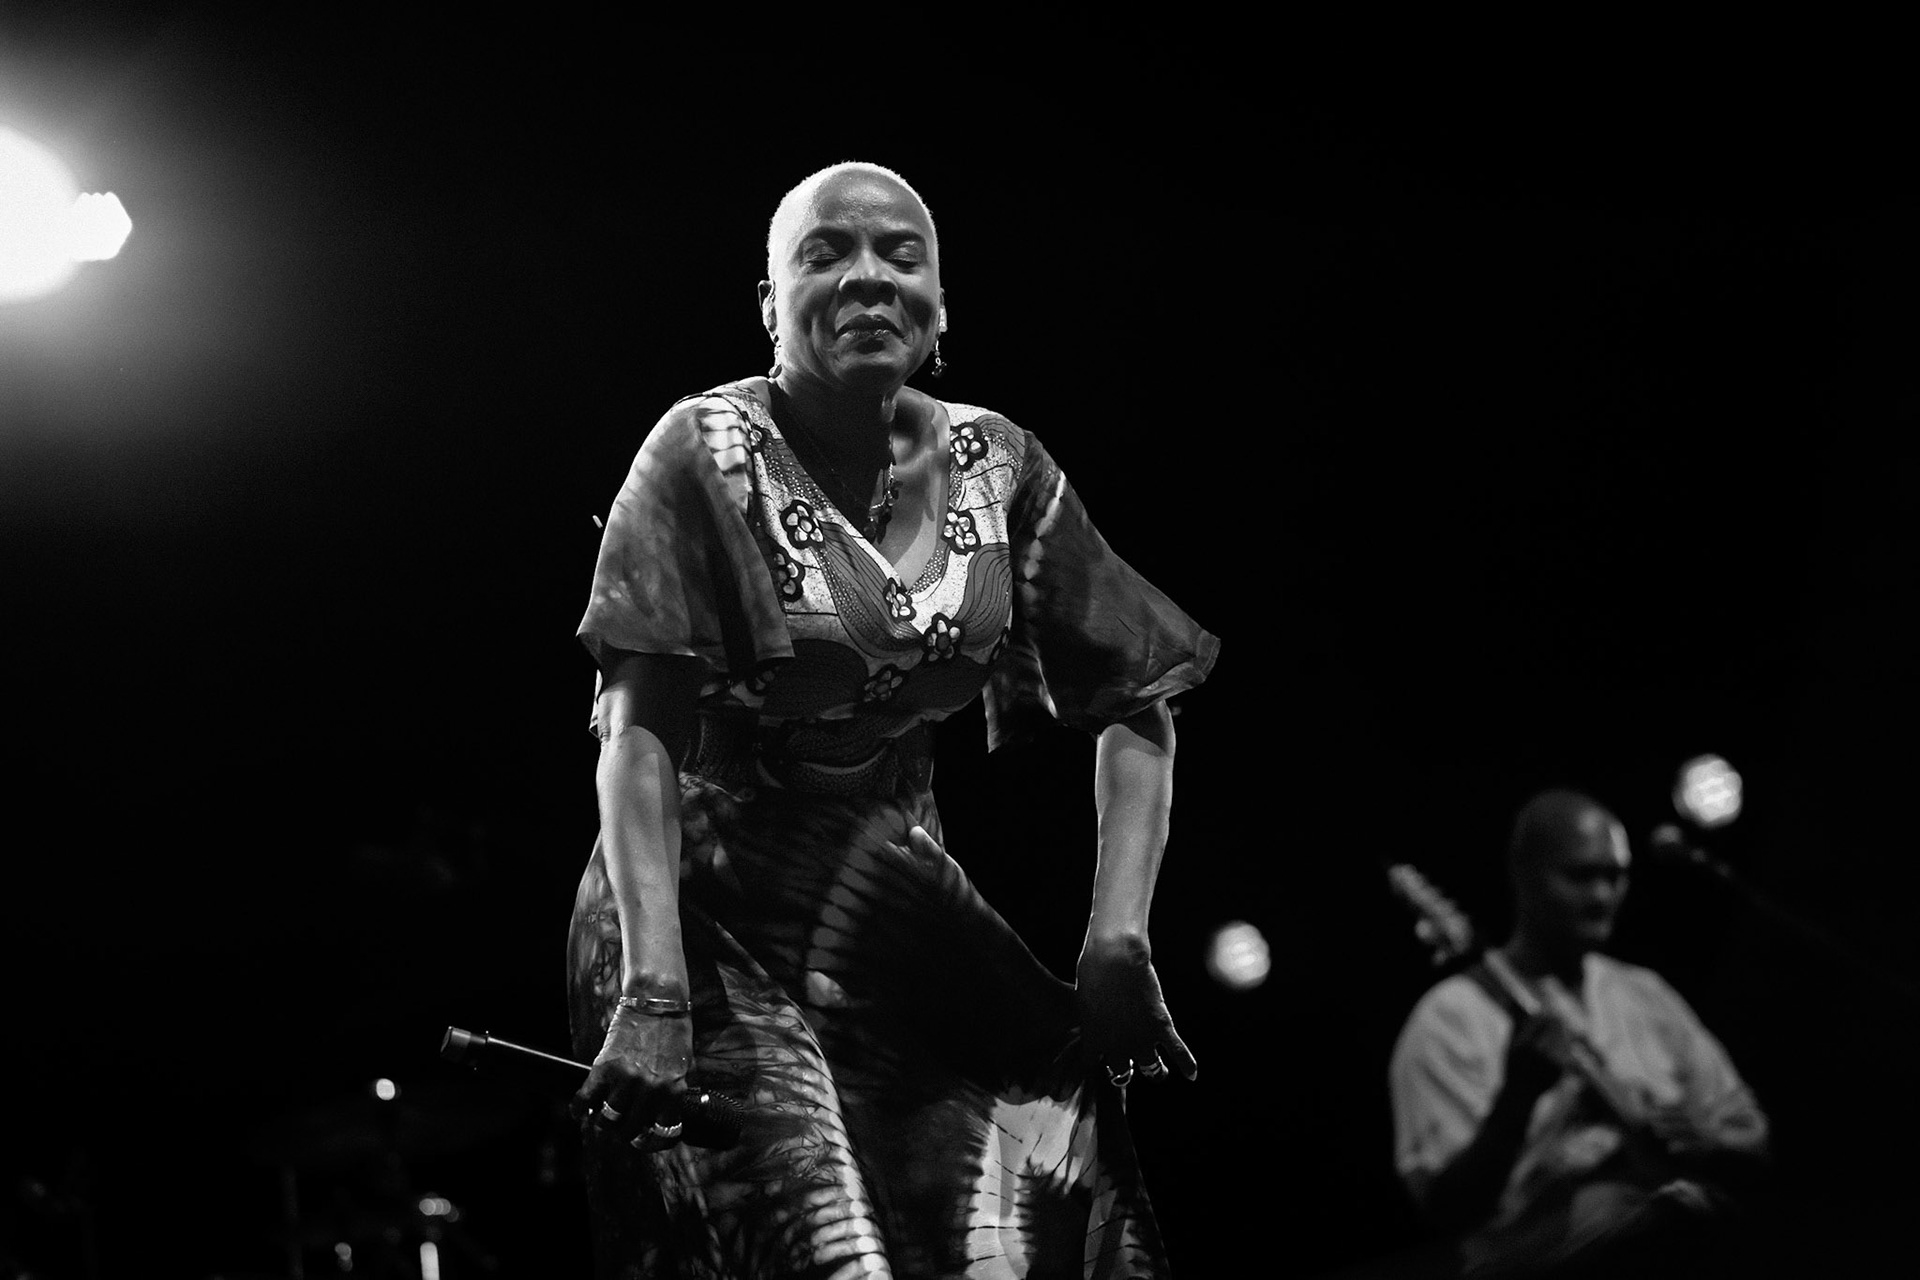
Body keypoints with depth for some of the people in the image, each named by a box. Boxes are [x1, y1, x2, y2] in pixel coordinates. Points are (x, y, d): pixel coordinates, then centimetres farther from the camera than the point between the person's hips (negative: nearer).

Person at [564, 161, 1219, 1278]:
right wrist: (652, 993, -28)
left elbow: (1138, 709, 6)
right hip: (710, 911, -4)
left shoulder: (999, 471, 1)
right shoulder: (707, 455, -10)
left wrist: (1119, 943, -6)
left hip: (893, 898, 4)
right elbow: (639, 733, -17)